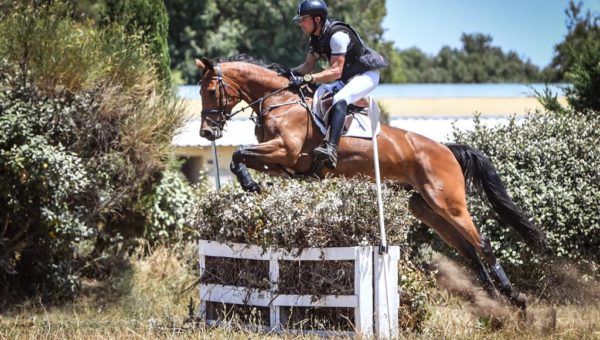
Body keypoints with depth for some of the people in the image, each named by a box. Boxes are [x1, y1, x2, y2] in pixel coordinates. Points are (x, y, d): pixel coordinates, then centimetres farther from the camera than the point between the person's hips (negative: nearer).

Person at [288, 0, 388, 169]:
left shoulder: (338, 34, -26)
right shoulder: (316, 36, 2)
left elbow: (336, 71, -31)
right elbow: (308, 66, 7)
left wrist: (305, 79, -39)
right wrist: (290, 72, -13)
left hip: (367, 75, -10)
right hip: (345, 77, 10)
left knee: (339, 99, -34)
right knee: (318, 95, -6)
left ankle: (331, 149, -50)